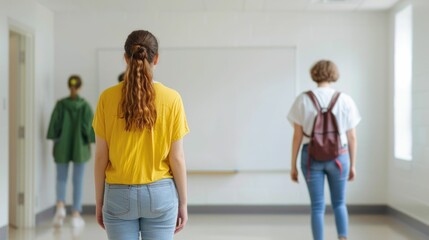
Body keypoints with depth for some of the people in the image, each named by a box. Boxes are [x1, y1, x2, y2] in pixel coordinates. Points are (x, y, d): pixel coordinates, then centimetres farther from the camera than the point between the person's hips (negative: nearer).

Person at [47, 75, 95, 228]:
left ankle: (60, 206, -11)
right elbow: (89, 126, -6)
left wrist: (55, 141, 4)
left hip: (62, 147, 1)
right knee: (78, 181, 7)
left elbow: (55, 125, -5)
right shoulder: (85, 105, -7)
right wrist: (89, 142, 5)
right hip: (80, 147, -1)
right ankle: (76, 215, 8)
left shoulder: (60, 104, -5)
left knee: (61, 178, 13)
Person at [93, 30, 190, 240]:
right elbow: (177, 158, -5)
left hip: (120, 194, 0)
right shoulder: (171, 99, -8)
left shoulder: (108, 98, -6)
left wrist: (99, 200, 8)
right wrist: (183, 202, 4)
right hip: (160, 193, 0)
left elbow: (101, 156, -2)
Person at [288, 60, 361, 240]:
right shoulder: (345, 100, -3)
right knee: (339, 204, 17)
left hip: (311, 158, 0)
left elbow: (297, 136, -6)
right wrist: (352, 165, 10)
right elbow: (352, 137, 0)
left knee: (317, 207, 7)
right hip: (338, 157, 1)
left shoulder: (303, 100, -6)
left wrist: (293, 166, 2)